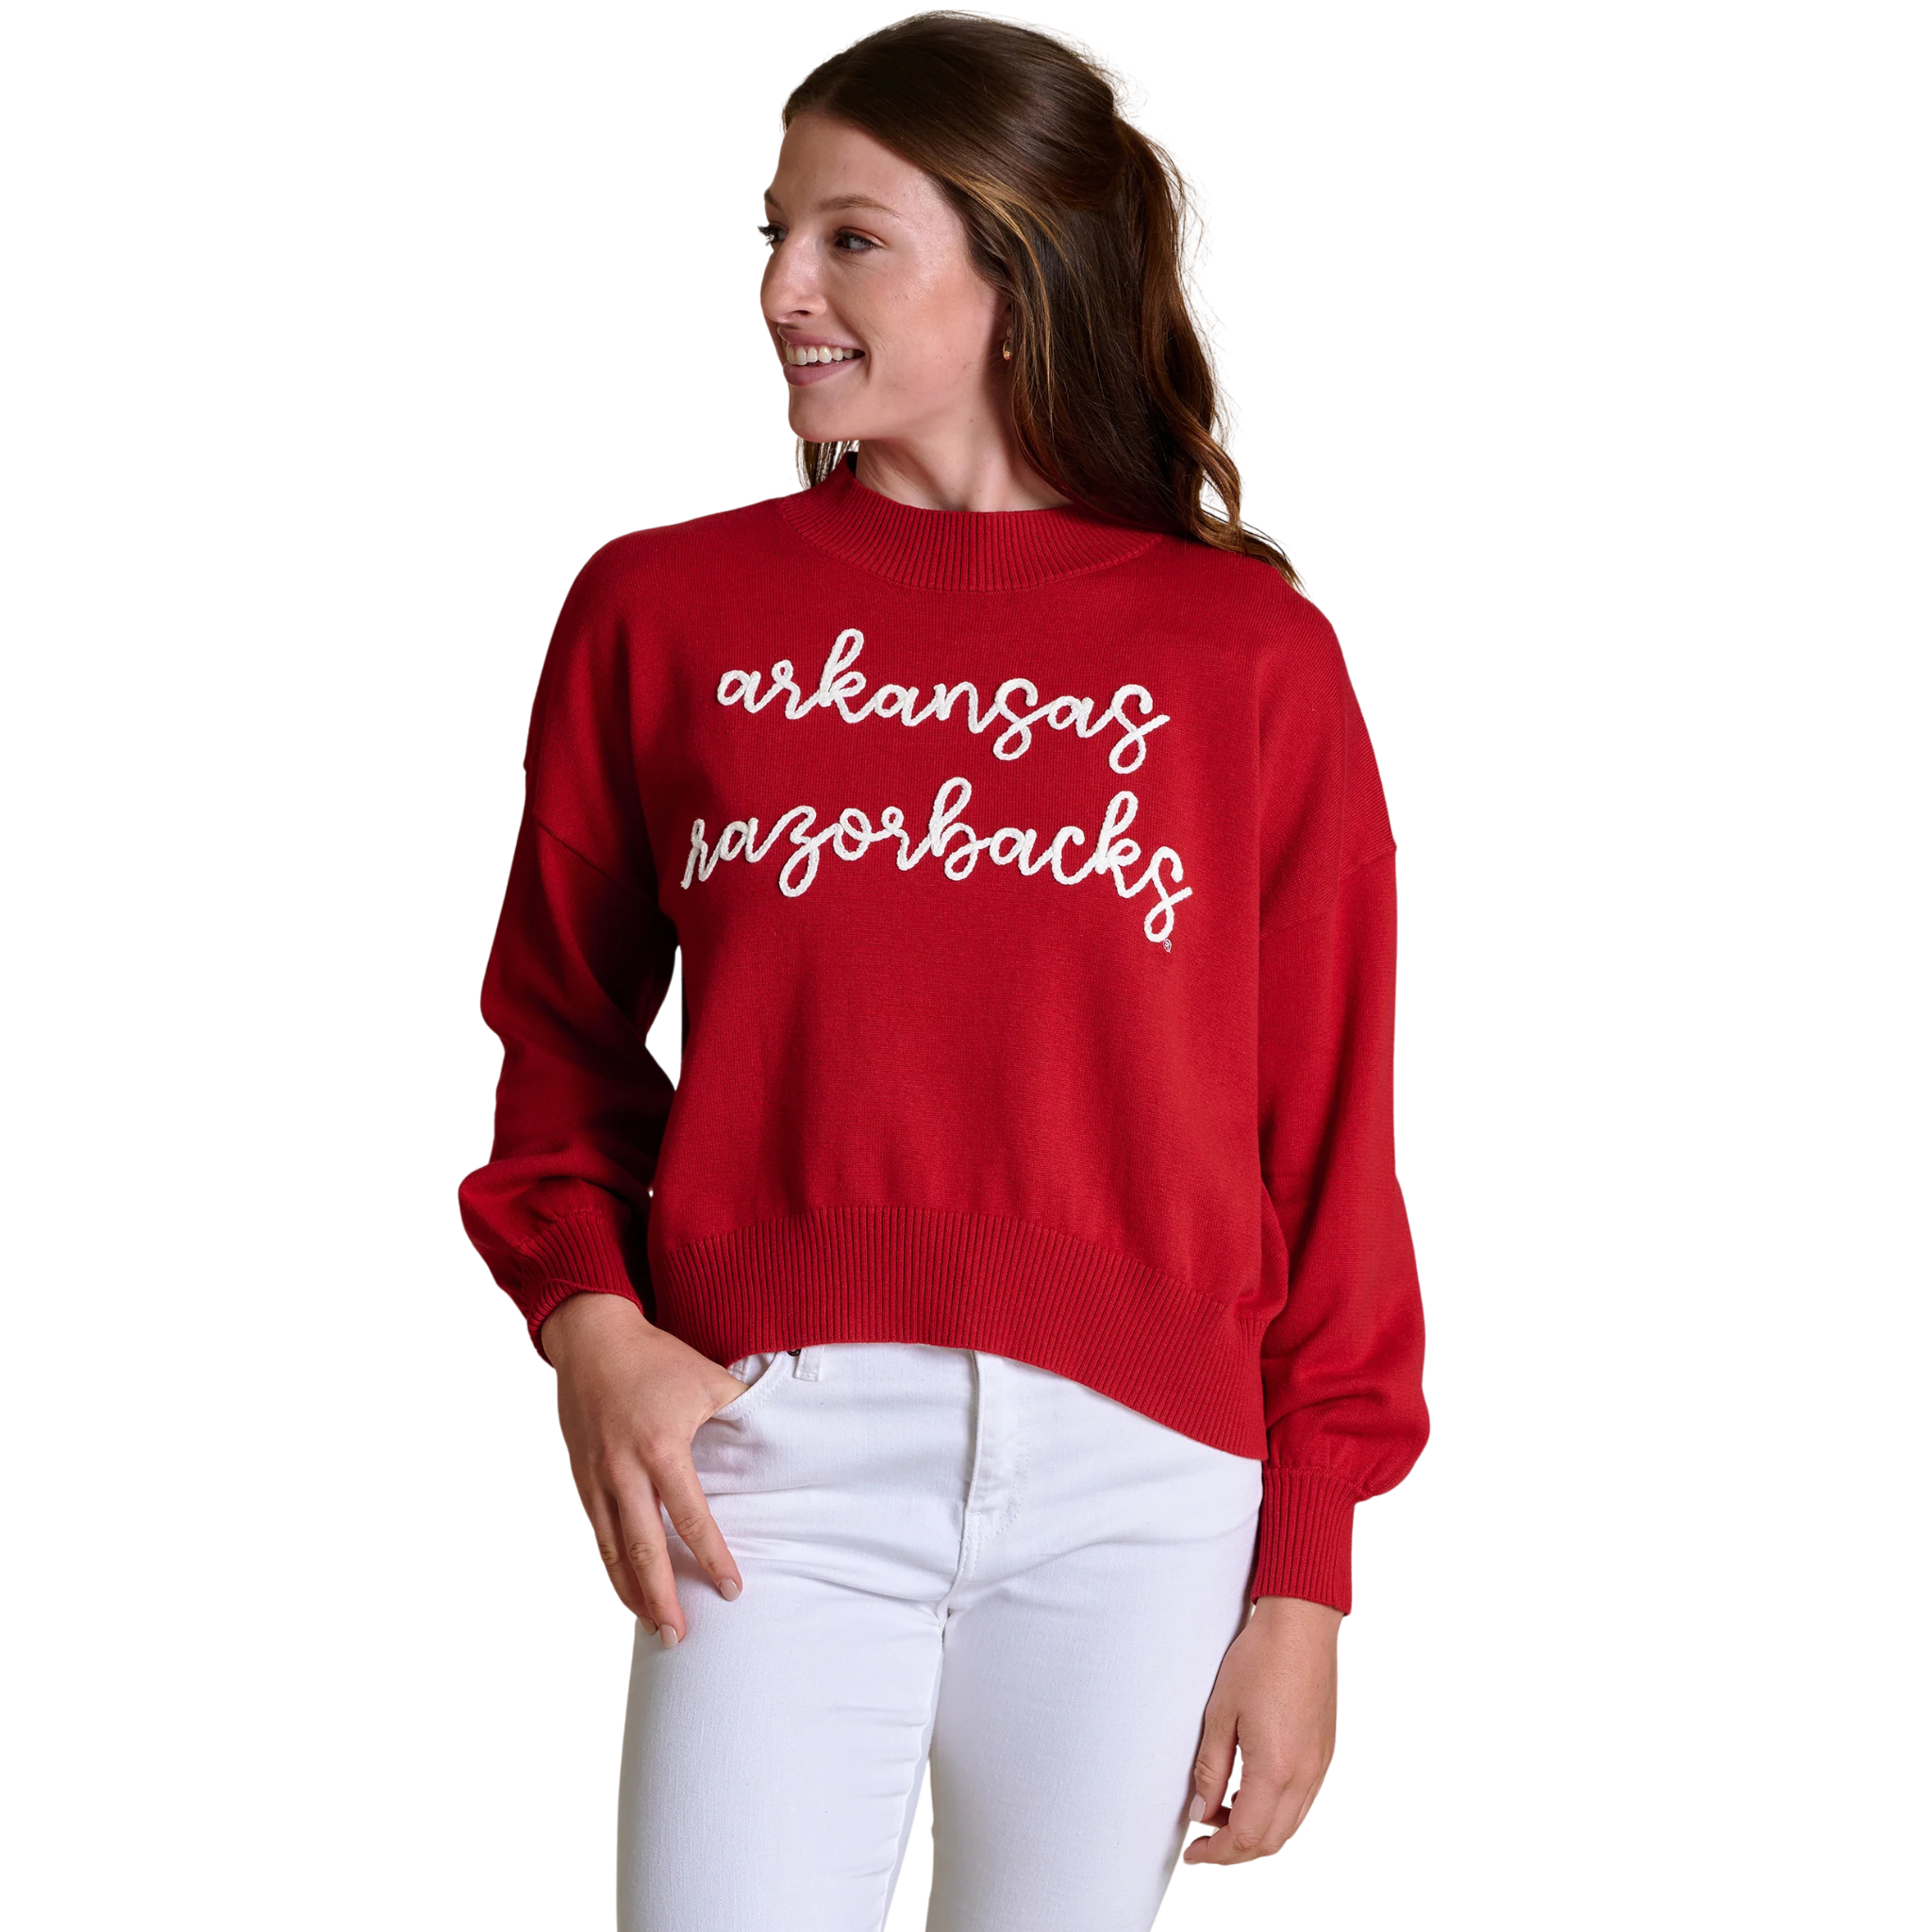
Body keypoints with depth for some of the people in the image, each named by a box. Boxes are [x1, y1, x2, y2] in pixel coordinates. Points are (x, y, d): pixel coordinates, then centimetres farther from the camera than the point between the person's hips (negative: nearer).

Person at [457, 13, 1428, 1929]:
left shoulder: (1245, 652, 4)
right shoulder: (661, 607, 7)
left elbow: (1324, 1130, 4)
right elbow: (565, 1030, 13)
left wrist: (1305, 1581, 2)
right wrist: (587, 1314, -6)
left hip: (1140, 1481, 0)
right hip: (771, 1444, 0)